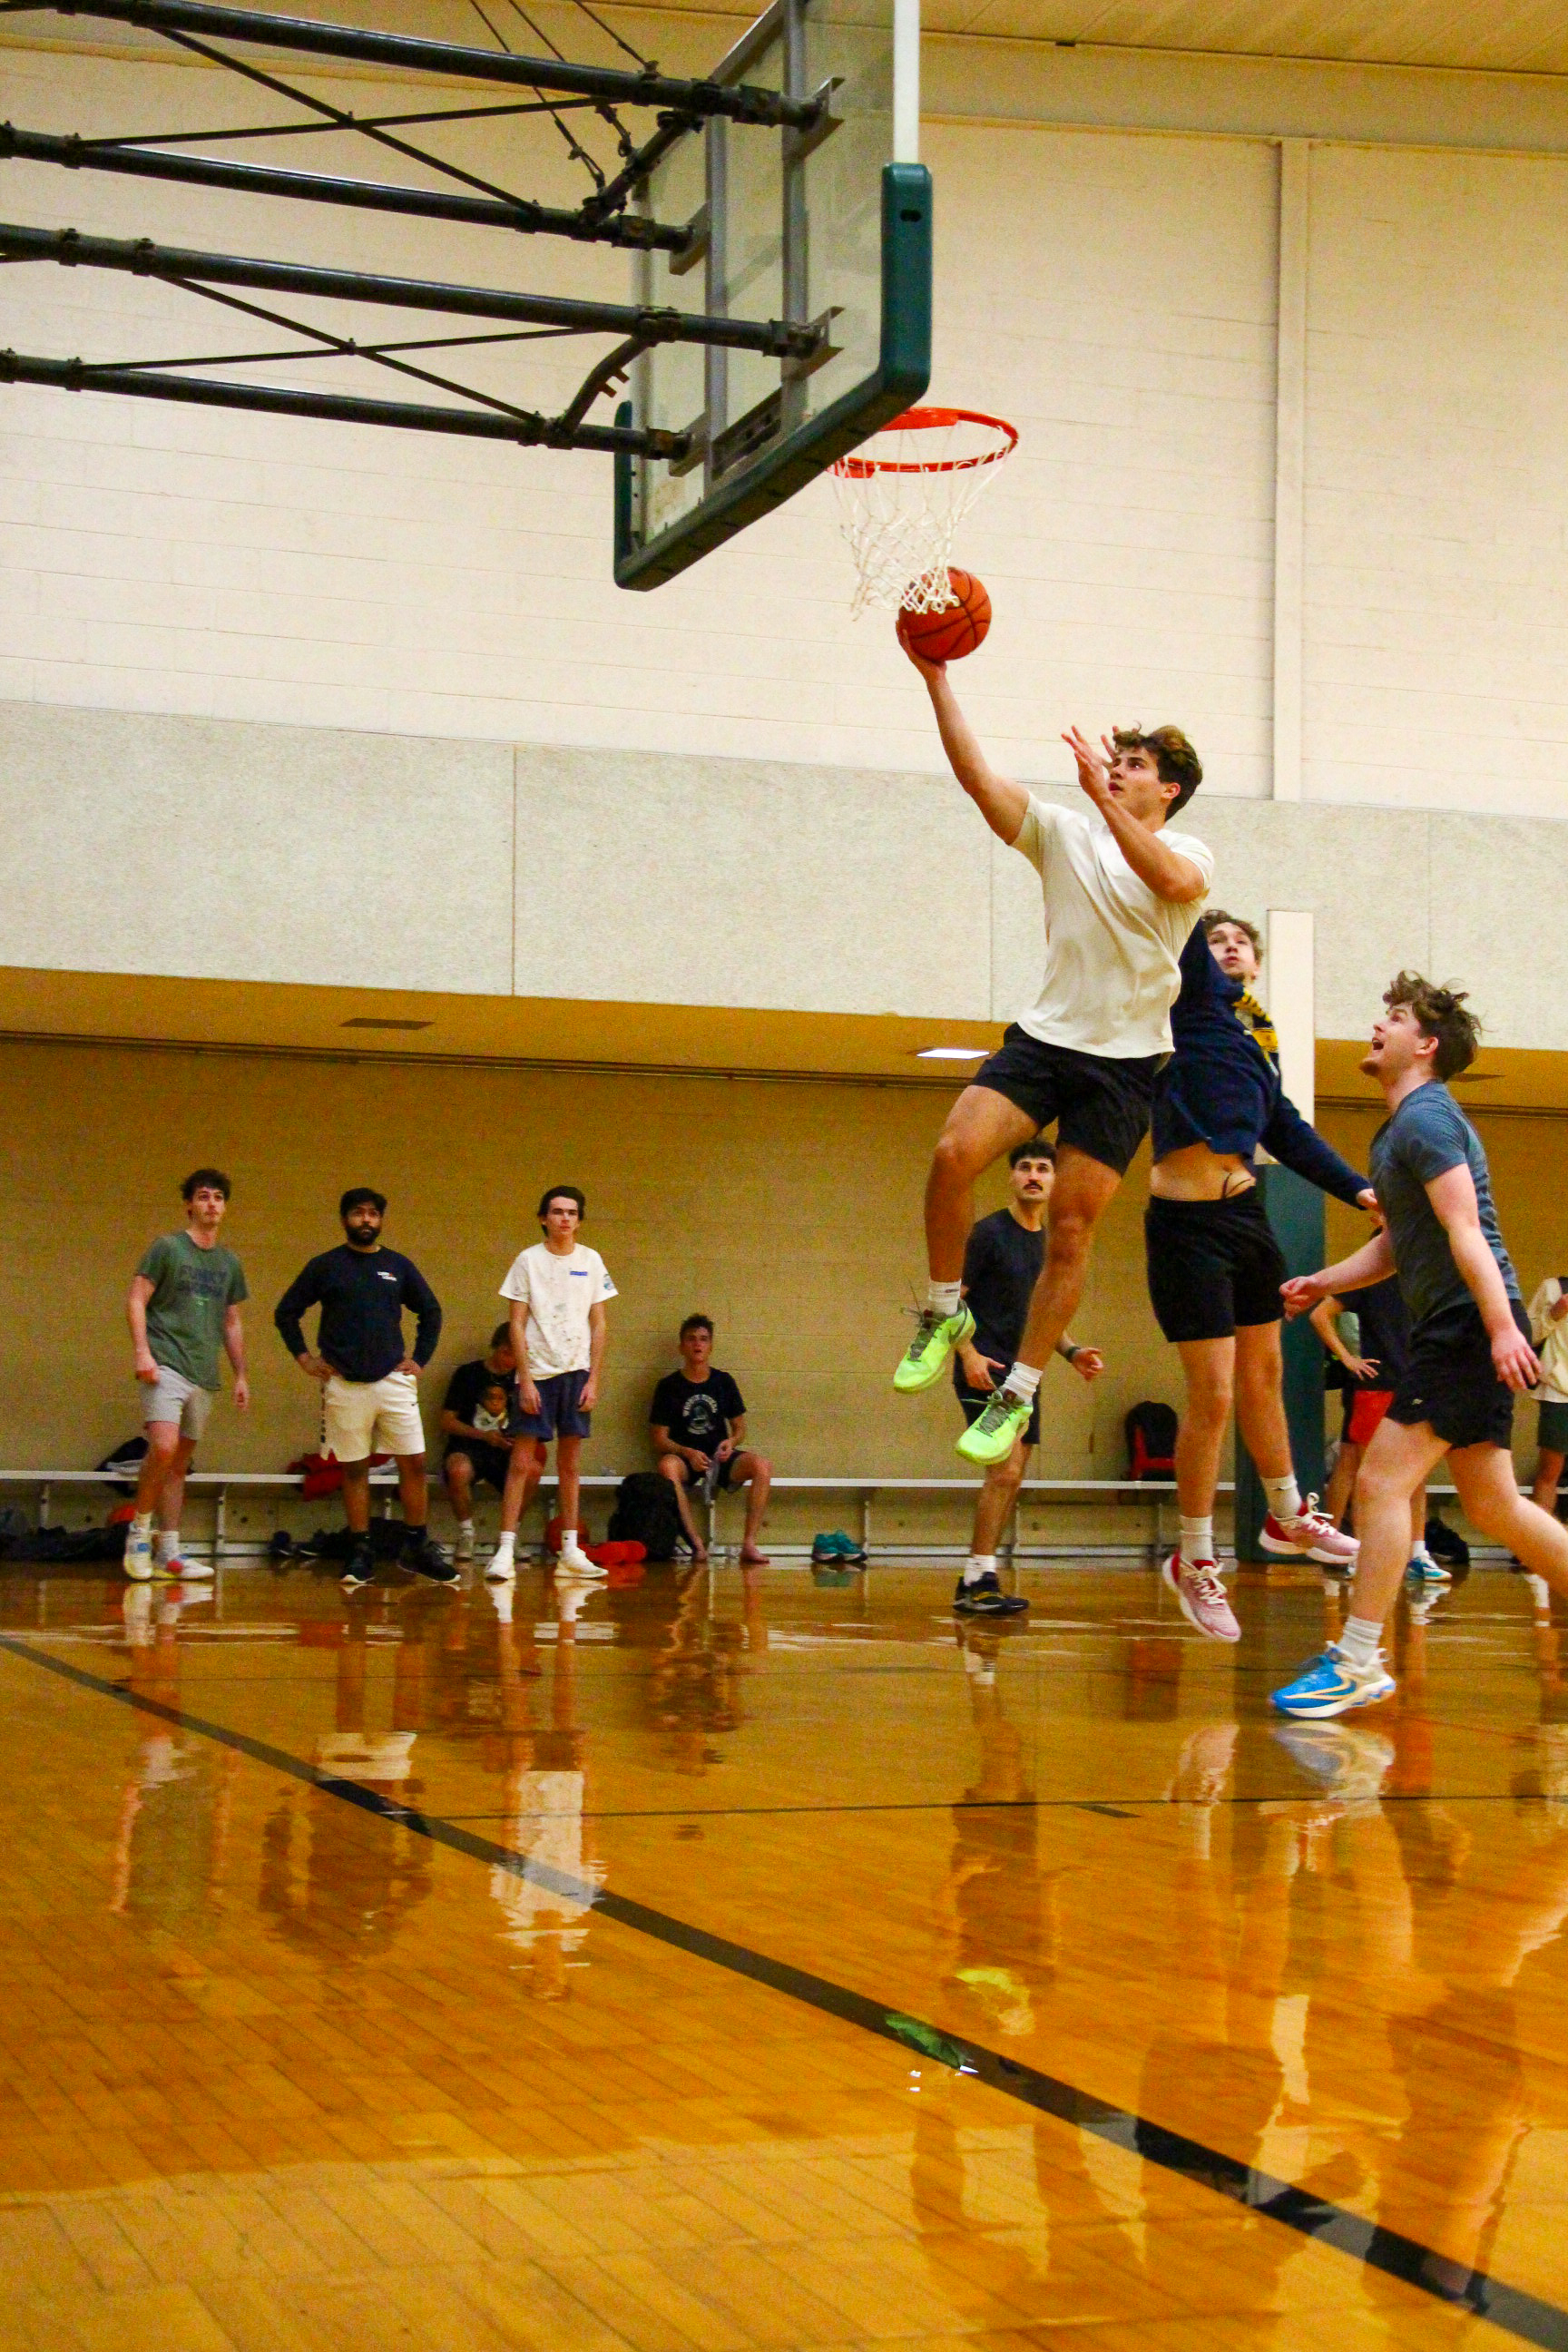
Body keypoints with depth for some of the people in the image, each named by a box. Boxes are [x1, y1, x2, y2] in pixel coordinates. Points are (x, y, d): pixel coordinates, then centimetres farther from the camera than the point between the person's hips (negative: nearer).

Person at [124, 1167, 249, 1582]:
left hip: (204, 1375, 6)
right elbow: (136, 1301, -4)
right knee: (163, 1447, -23)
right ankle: (140, 1529, -6)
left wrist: (241, 1375, 18)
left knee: (180, 1464, 8)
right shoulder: (167, 1247, 0)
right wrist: (142, 1351, -16)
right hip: (166, 1365, -6)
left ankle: (168, 1554, 11)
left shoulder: (229, 1262, 16)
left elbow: (232, 1323, 23)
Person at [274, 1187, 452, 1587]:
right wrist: (304, 1357, 4)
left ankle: (417, 1547, 6)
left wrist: (420, 1359, 10)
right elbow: (285, 1312, 10)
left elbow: (431, 1312, 19)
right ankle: (360, 1553, 7)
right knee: (354, 1469, 2)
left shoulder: (398, 1266, 9)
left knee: (414, 1463, -3)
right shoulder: (325, 1266, 4)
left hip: (394, 1381, 1)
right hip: (344, 1385, -1)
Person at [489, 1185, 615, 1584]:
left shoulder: (591, 1262, 7)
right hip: (536, 1372, -3)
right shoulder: (528, 1260, 0)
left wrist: (593, 1379, 0)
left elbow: (599, 1324, 8)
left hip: (577, 1372, 3)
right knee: (523, 1462, -7)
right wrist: (525, 1379, -9)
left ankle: (570, 1550, 12)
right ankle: (505, 1551, -7)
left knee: (570, 1463, 7)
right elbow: (516, 1323, -2)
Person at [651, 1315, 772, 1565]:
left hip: (719, 1458, 3)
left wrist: (732, 1442, -10)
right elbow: (659, 1439, 0)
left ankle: (749, 1544, -27)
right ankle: (696, 1544, -36)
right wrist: (687, 1453, -19)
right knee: (667, 1467, -39)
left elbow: (740, 1427, 15)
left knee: (762, 1465, -27)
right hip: (685, 1458, -3)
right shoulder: (669, 1386, 3)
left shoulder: (724, 1382, 11)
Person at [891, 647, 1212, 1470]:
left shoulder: (1188, 852, 4)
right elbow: (976, 772, -1)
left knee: (1070, 1230, -2)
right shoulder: (1063, 832, 10)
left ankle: (1017, 1395, 8)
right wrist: (936, 678, -9)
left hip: (1125, 1061, -2)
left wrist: (1104, 797, -28)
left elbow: (1175, 882, -22)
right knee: (955, 1153, -21)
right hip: (1043, 1034, 2)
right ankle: (945, 1311, 0)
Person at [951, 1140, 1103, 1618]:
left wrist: (1072, 1353, 9)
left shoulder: (1052, 1243, 15)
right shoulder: (988, 1233, -6)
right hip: (986, 1371, -8)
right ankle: (978, 1582, -13)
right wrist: (968, 1354, -22)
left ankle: (974, 1584, 13)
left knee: (1010, 1480, 7)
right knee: (1004, 1470, -17)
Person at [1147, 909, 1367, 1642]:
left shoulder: (1256, 1036, 18)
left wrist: (1356, 1189, 15)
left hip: (1245, 1212, 7)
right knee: (1213, 1395, -6)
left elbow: (1287, 1130, 20)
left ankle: (1288, 1518, 40)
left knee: (1264, 1376, 21)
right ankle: (1194, 1563, 9)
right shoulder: (1196, 996, -1)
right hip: (1188, 1219, -7)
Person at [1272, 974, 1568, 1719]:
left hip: (1469, 1327, -10)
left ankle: (1356, 1664, -10)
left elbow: (1465, 1229, -21)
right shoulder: (1402, 1127, 21)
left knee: (1382, 1481, -12)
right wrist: (1322, 1284, 19)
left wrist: (1502, 1327, -29)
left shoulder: (1425, 1118, -11)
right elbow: (1397, 1244, 30)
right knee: (1491, 1503, 13)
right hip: (1458, 1330, 10)